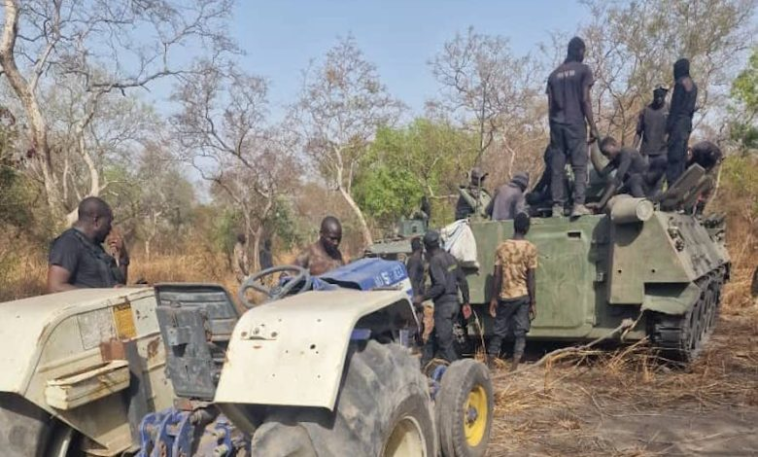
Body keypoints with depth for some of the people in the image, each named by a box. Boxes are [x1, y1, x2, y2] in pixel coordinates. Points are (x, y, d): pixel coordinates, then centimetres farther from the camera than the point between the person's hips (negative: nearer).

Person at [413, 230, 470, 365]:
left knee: (445, 344, -2)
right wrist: (466, 303, 18)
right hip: (454, 303, 9)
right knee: (433, 338, 19)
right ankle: (422, 366, 28)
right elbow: (463, 281, 13)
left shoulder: (435, 260, -14)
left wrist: (422, 297, -17)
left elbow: (440, 285, -24)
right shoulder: (450, 257, 11)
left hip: (443, 306, -9)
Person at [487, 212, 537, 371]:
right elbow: (530, 278, -8)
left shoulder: (502, 247, -1)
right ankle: (514, 367, 3)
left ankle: (489, 364, 17)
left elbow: (496, 275, -2)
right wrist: (533, 302, -3)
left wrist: (493, 298, 4)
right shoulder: (530, 248, -7)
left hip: (505, 296, 2)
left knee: (499, 331, 12)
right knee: (520, 333, 5)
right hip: (523, 296, -2)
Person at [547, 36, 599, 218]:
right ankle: (578, 204, -15)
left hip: (557, 124, 4)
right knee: (579, 165, -4)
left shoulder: (554, 74, 16)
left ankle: (557, 207, -2)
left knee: (557, 167, 3)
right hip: (575, 123, -4)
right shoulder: (583, 70, 3)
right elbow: (585, 100, -5)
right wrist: (593, 126, -3)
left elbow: (550, 105, 12)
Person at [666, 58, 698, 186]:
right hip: (688, 122, 9)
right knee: (682, 155, 10)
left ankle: (673, 183, -15)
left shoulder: (680, 83, -10)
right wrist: (688, 119, 20)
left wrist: (669, 124, -13)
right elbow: (691, 107, 18)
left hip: (678, 122, -9)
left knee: (674, 154, -11)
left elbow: (675, 106, -13)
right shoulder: (693, 85, 17)